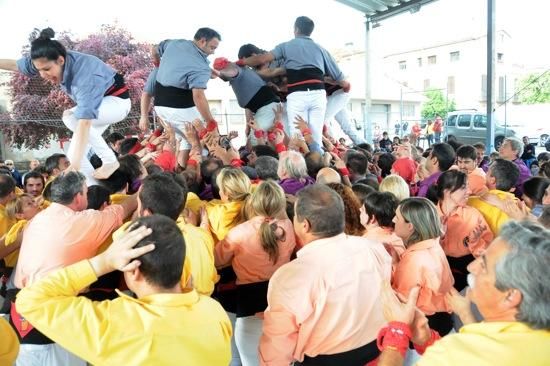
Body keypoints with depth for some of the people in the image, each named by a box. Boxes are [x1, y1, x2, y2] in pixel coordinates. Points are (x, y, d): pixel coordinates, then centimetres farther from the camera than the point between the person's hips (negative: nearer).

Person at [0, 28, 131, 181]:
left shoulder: (84, 76, -39)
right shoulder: (52, 63, -18)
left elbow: (85, 122, -46)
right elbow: (15, 65, -1)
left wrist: (76, 164, -50)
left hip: (117, 101, -7)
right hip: (97, 101, 7)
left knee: (71, 116, -31)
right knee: (74, 154, -5)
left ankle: (110, 161, -18)